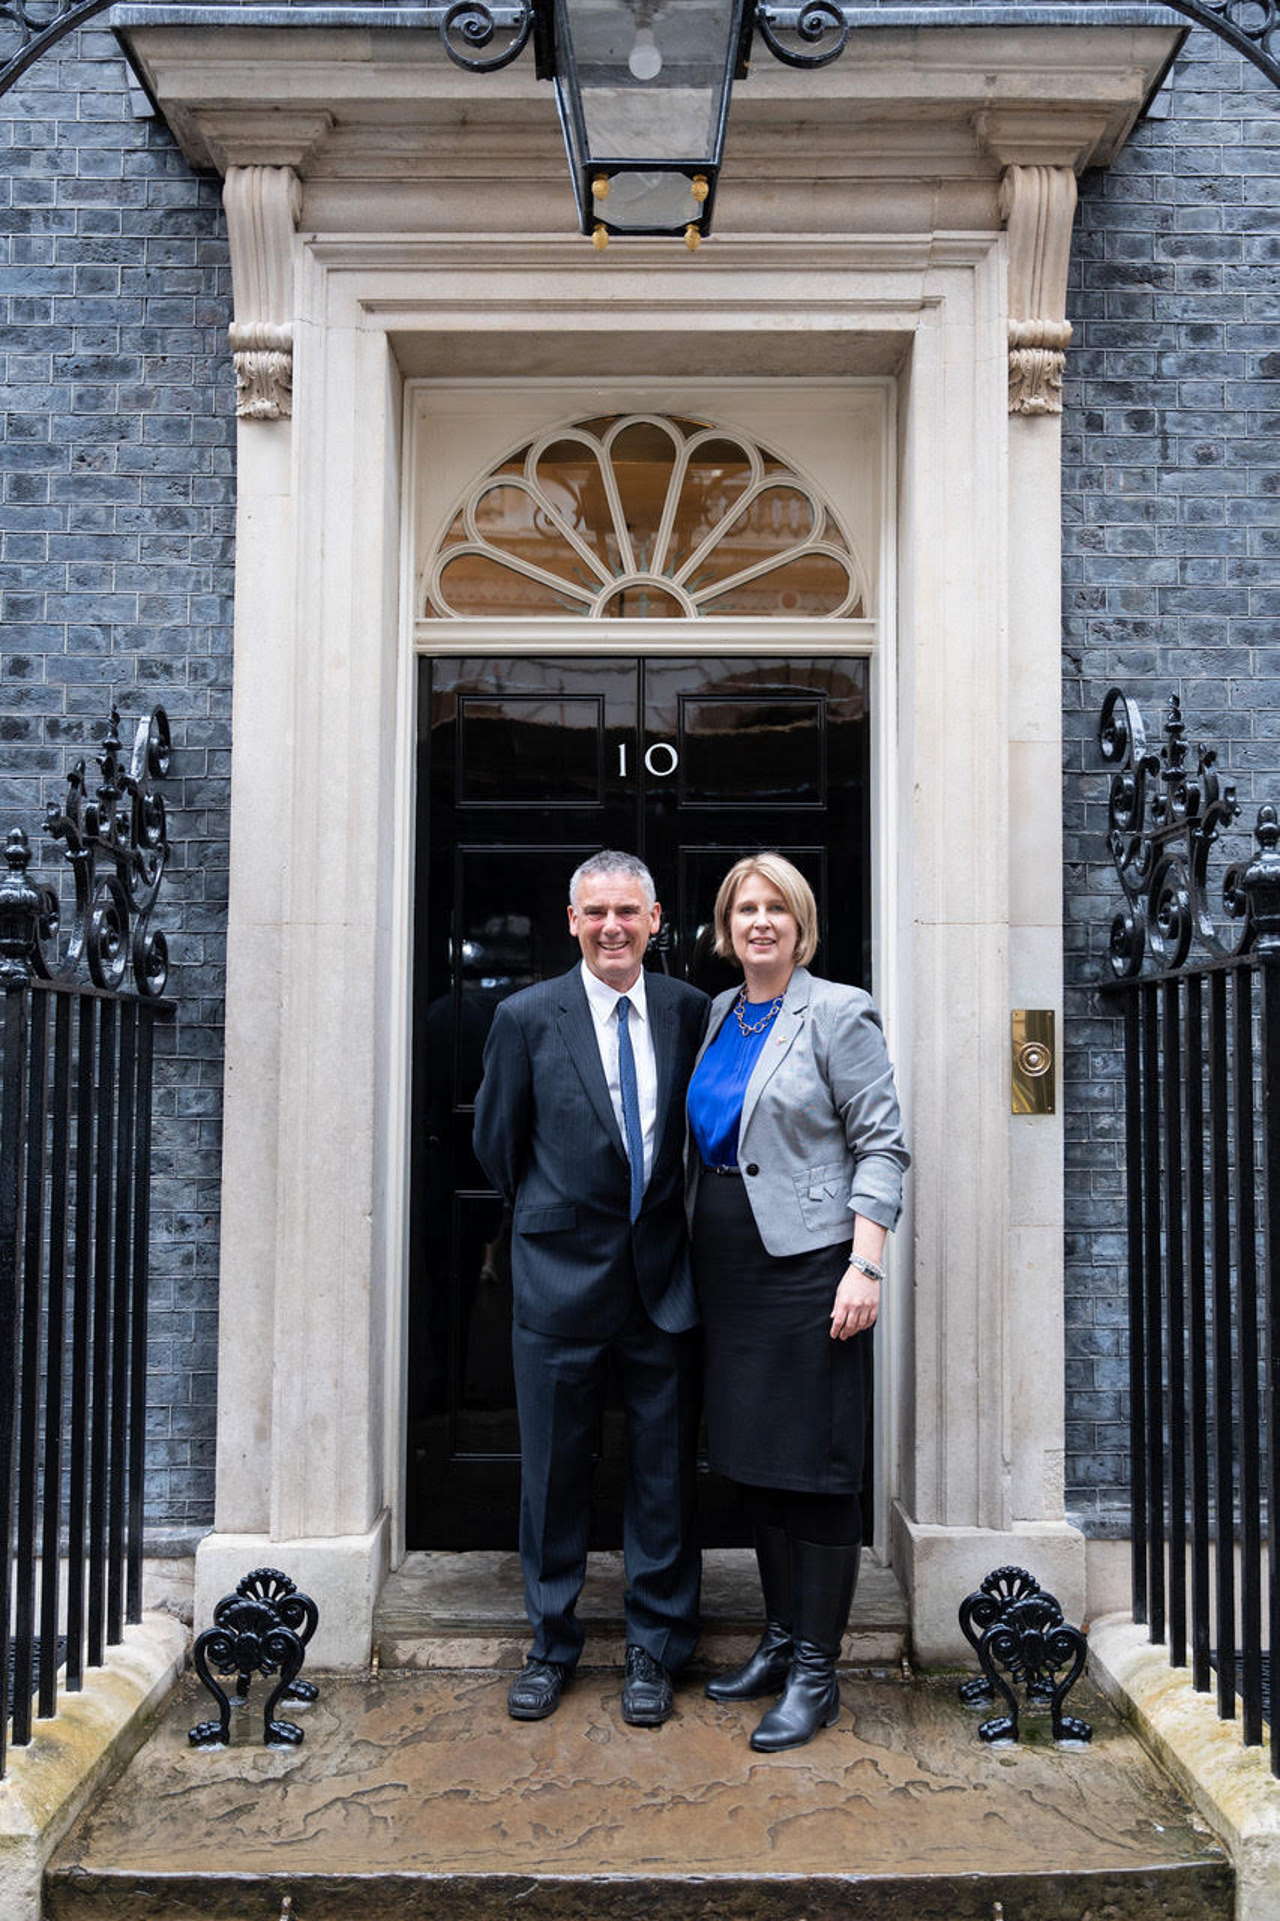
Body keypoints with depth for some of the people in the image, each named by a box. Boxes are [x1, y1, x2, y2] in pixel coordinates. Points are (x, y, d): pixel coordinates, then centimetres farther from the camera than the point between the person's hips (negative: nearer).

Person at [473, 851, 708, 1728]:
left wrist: (668, 1216, 9)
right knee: (554, 1472, 10)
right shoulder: (527, 1017, -4)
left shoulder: (691, 1011, 1)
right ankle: (552, 1647, 28)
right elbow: (498, 1143, 6)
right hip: (561, 1274, -1)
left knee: (665, 1475, 9)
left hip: (664, 1274, 1)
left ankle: (654, 1652, 26)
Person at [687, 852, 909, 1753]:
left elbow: (881, 1145, -10)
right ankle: (781, 1638, 30)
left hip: (809, 1265, -7)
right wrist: (693, 1252, 14)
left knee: (815, 1471, 0)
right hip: (728, 1267, 7)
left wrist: (866, 1266, -18)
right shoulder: (719, 1013, 12)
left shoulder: (838, 1013, -7)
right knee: (755, 1463, 15)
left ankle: (817, 1671, 12)